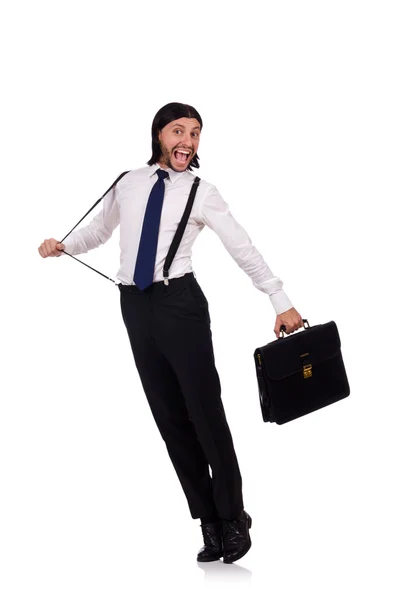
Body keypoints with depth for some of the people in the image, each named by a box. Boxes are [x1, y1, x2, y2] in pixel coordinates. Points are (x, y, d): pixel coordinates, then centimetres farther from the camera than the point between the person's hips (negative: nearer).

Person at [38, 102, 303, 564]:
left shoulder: (201, 193, 0)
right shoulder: (128, 184, 10)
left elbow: (243, 248, -2)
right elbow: (100, 228, 27)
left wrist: (281, 303, -5)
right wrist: (63, 245, 12)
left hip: (179, 300, -4)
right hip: (134, 304, 4)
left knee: (204, 408, -4)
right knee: (168, 415, 6)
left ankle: (232, 519, 9)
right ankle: (209, 523, 14)